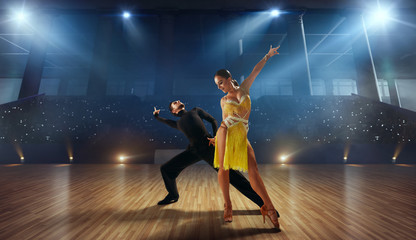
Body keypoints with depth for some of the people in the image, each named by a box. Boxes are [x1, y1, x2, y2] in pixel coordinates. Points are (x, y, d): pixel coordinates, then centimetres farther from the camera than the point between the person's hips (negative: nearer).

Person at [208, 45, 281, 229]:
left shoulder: (244, 89, 13)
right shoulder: (224, 100, 13)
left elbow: (255, 71, 15)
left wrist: (267, 56, 16)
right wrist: (217, 138, 17)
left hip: (242, 136, 0)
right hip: (226, 133, 1)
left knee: (253, 170, -9)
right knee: (223, 168, -1)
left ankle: (268, 207, 1)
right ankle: (227, 205, 15)